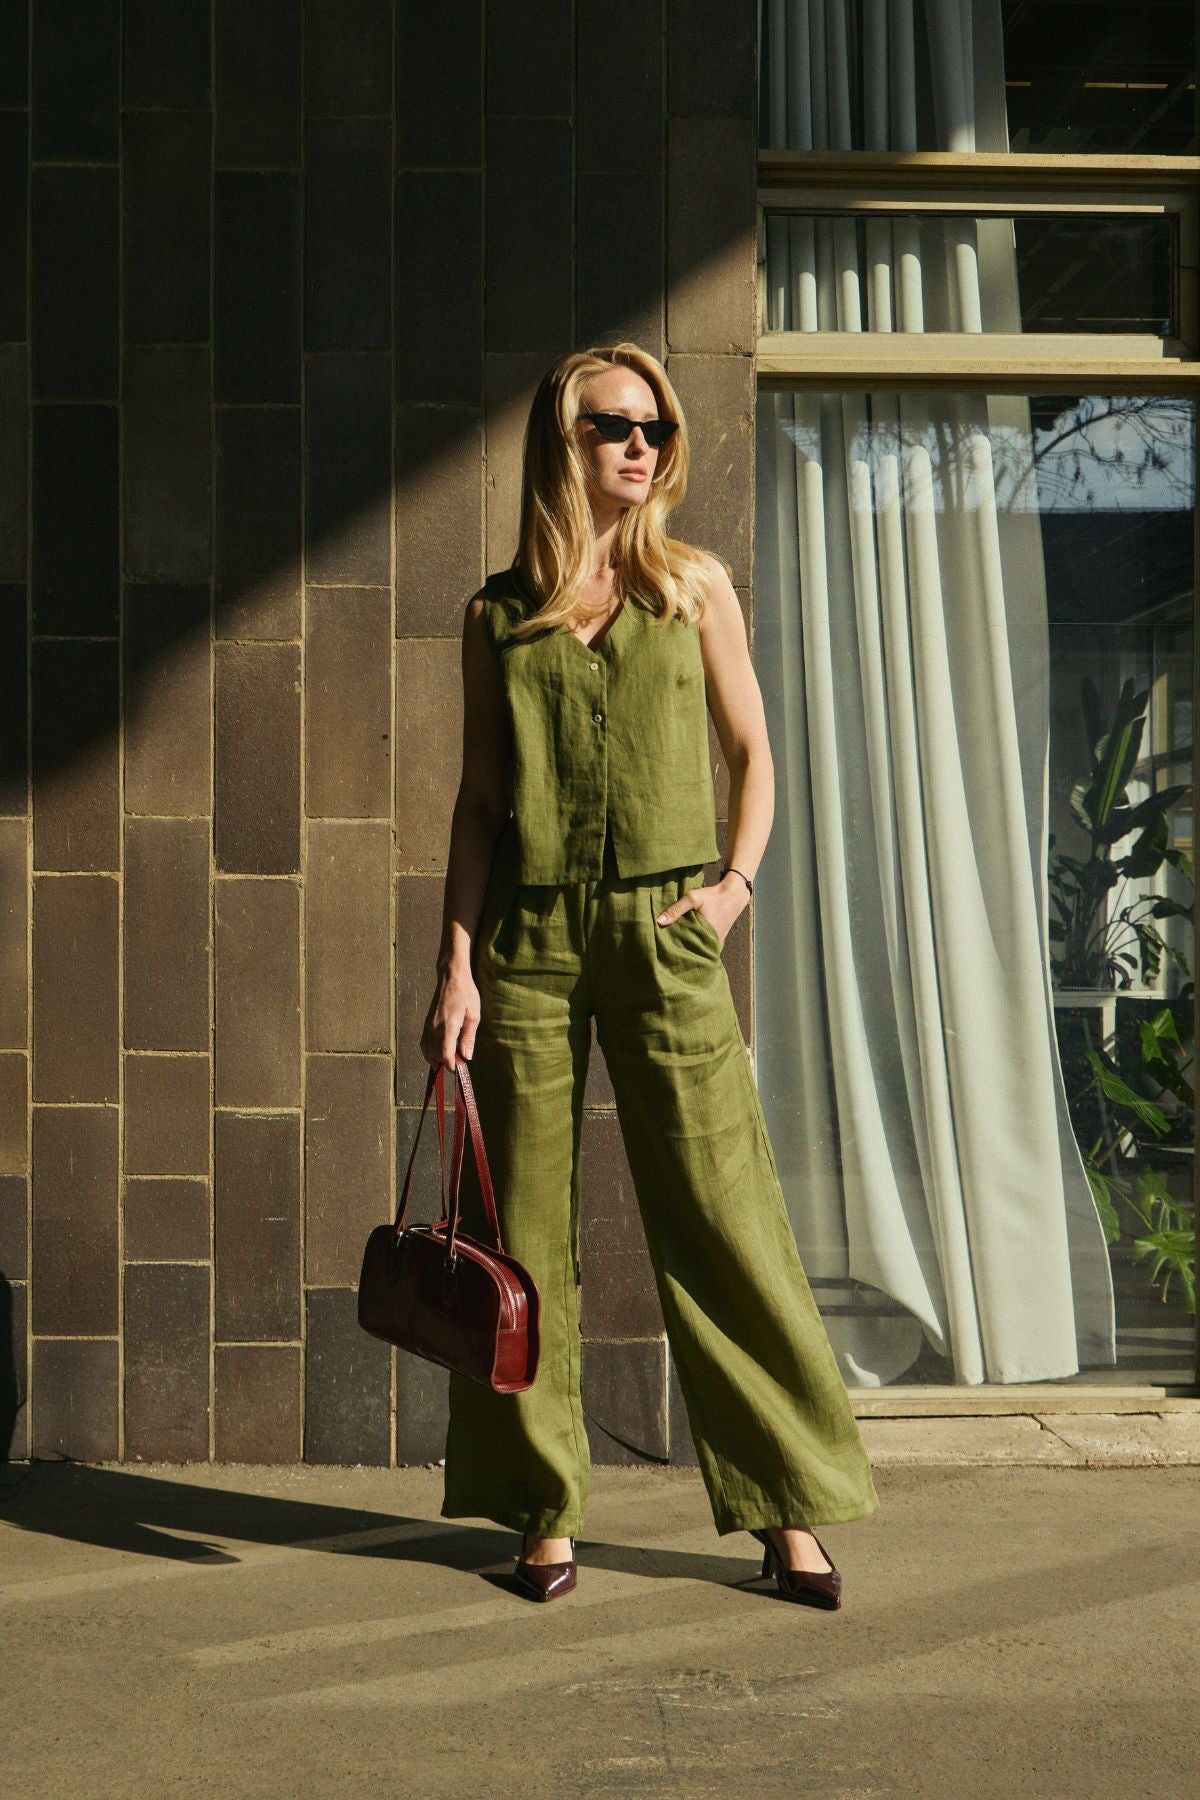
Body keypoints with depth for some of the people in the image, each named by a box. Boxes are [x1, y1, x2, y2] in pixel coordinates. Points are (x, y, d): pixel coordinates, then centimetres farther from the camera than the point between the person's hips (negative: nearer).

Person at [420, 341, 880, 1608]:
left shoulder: (695, 587, 9)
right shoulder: (499, 614, 8)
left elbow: (753, 752, 14)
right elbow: (478, 796, 8)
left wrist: (737, 881, -2)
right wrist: (456, 961, 0)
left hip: (663, 933, -1)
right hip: (528, 938, 1)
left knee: (722, 1212, -3)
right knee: (529, 1225, 3)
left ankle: (788, 1510, 7)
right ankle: (546, 1510, 16)